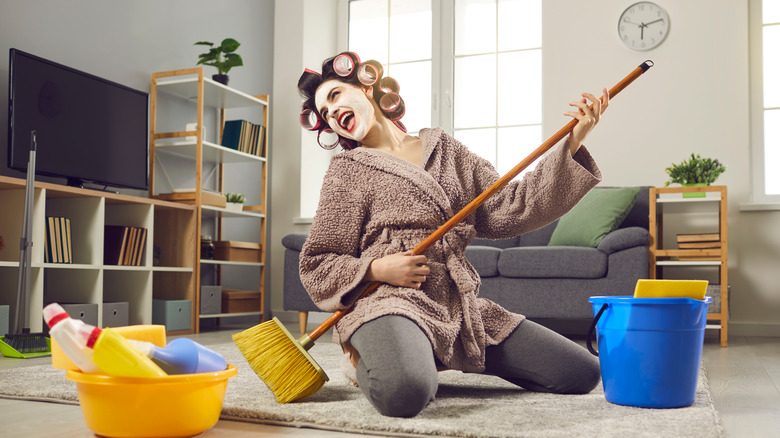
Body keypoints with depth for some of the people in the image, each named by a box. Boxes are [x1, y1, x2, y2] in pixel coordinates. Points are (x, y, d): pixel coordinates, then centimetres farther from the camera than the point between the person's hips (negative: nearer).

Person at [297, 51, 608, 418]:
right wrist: (375, 269, -12)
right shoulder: (347, 171, 8)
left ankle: (447, 357, 11)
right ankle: (372, 360, -2)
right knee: (404, 392, -39)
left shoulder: (445, 149, 17)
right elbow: (316, 266, 7)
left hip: (461, 308, 5)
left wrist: (572, 146, 1)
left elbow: (507, 209, 7)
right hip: (389, 303, -4)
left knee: (583, 373, -4)